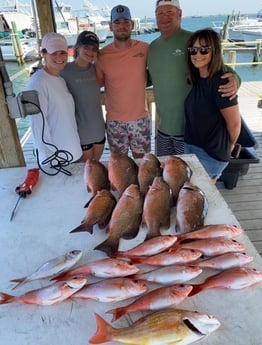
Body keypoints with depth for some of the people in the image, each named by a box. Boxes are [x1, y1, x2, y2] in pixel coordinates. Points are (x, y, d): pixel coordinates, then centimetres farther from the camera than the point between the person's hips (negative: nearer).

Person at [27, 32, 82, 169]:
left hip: (72, 151, 8)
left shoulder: (61, 79, 6)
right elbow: (38, 124, -21)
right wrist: (50, 157, -19)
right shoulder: (37, 83, -19)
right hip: (54, 155, -8)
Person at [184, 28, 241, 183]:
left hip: (211, 155, -7)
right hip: (191, 147, 8)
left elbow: (234, 123, -15)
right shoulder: (196, 79, 4)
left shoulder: (220, 83, -20)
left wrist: (229, 145, 2)